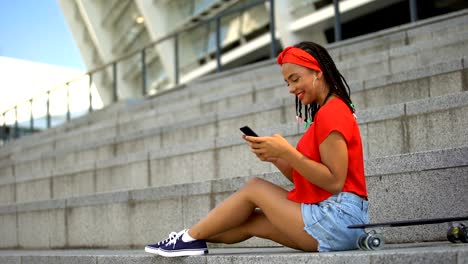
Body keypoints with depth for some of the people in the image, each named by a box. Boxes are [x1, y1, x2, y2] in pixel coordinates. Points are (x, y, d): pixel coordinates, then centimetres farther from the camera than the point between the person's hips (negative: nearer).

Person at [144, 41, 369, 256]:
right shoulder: (330, 111, 20)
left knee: (255, 188, 1)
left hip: (337, 220, -9)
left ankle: (190, 238, 12)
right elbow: (304, 180, 16)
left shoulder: (331, 112, -12)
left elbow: (334, 182, -19)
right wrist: (275, 157, 1)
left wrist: (287, 151, -19)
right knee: (252, 221, 11)